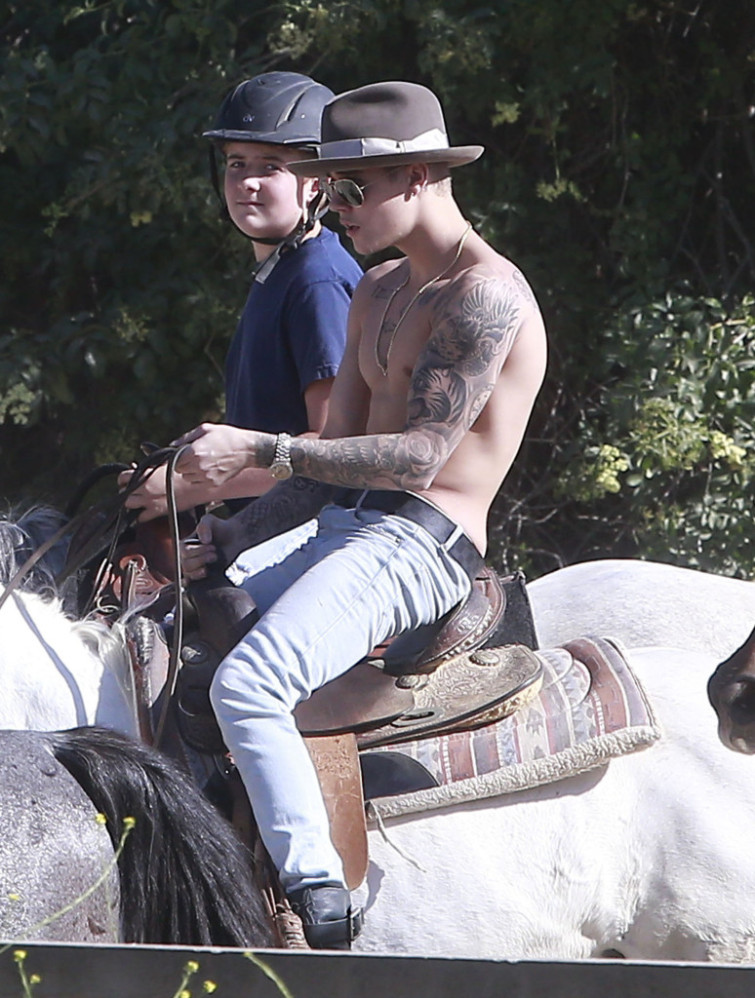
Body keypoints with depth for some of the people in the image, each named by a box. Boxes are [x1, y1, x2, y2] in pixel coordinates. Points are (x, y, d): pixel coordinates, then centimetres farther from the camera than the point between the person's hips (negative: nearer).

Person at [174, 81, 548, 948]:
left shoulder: (485, 293, -11)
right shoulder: (377, 294, 19)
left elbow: (420, 454, -19)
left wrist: (260, 452, -21)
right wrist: (230, 539, 5)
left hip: (416, 544, -10)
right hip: (344, 536, 10)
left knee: (247, 685, -29)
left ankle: (319, 907, -30)